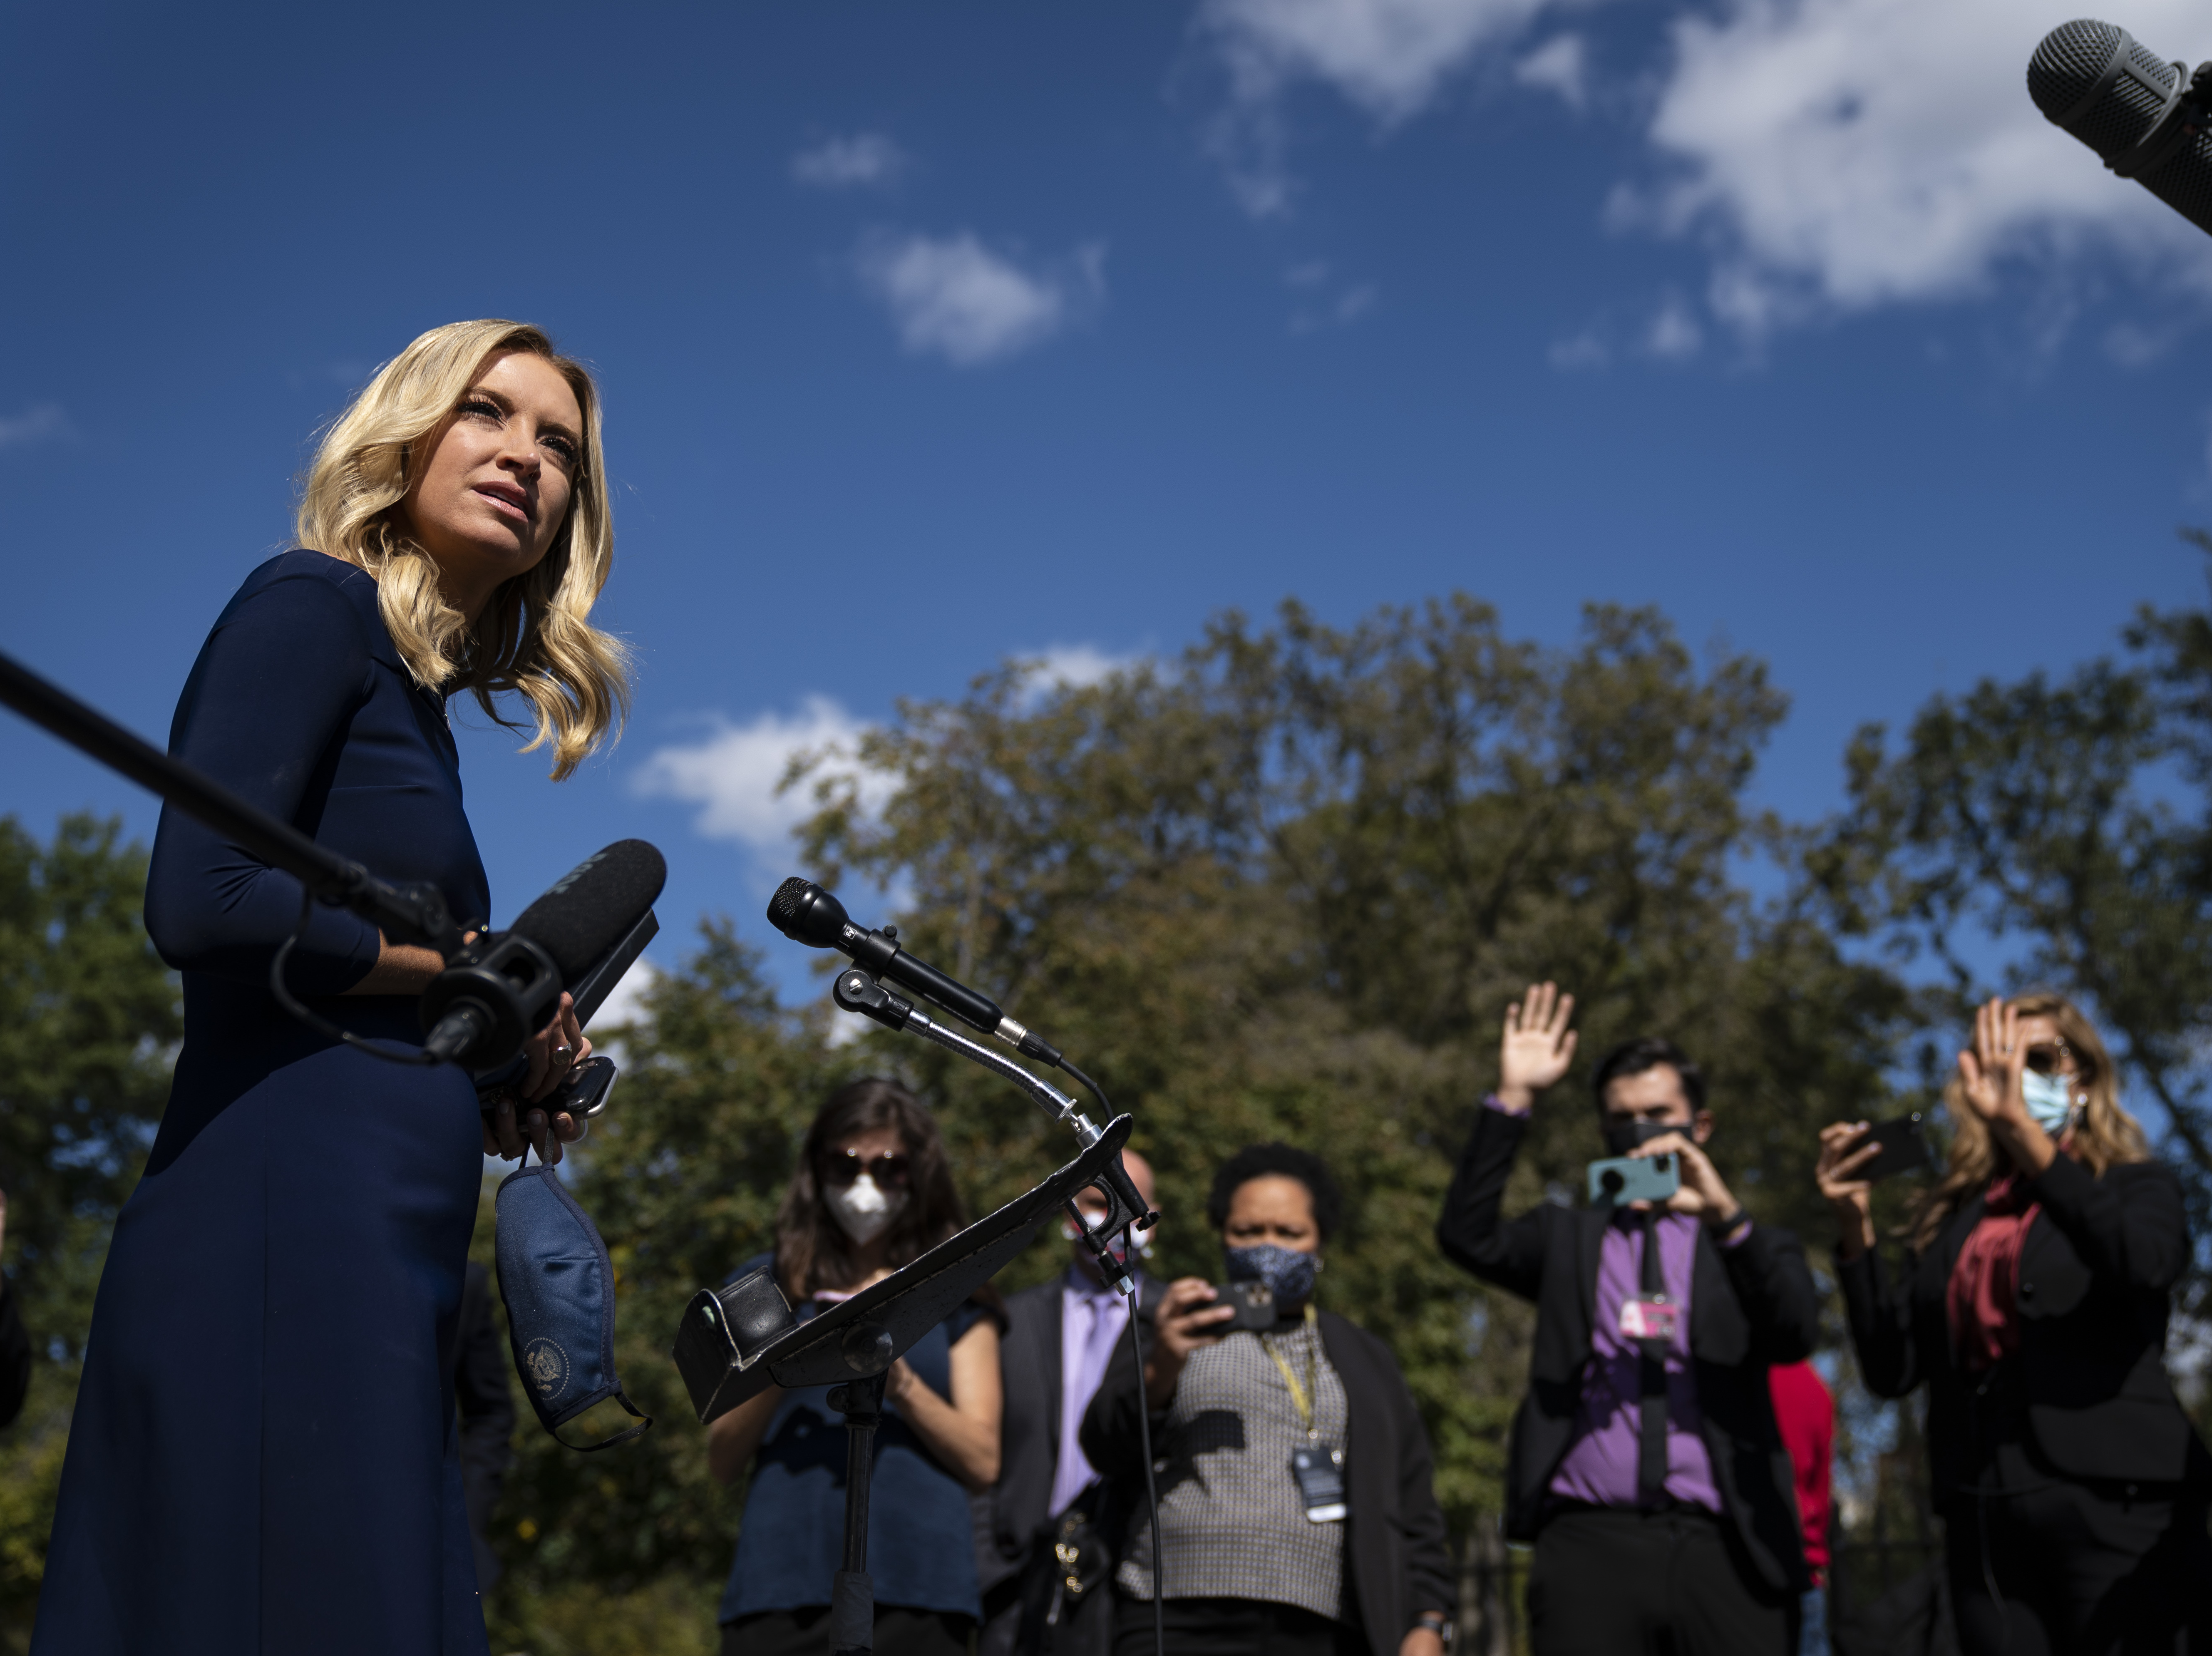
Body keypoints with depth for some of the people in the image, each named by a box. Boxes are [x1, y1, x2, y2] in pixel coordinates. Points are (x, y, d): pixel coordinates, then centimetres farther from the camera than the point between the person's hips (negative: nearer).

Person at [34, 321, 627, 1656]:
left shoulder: (414, 697, 23)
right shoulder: (314, 605, -1)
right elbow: (203, 903, -16)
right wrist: (478, 971, -5)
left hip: (380, 1275, 9)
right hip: (287, 1239, -9)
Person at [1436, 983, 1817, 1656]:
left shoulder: (1753, 1249, 16)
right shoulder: (1568, 1238, 19)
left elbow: (1795, 1336, -3)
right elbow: (1467, 1236, 1)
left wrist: (1726, 1219, -17)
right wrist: (1512, 1098, -3)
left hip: (1723, 1550, 0)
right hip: (1592, 1543, 0)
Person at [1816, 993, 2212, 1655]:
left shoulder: (2136, 1185, 9)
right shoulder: (1955, 1216, 17)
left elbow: (2146, 1262, -17)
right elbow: (1892, 1371, 9)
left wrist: (2023, 1131, -22)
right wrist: (1855, 1226, -2)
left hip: (2112, 1502, -3)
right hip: (1984, 1519, 3)